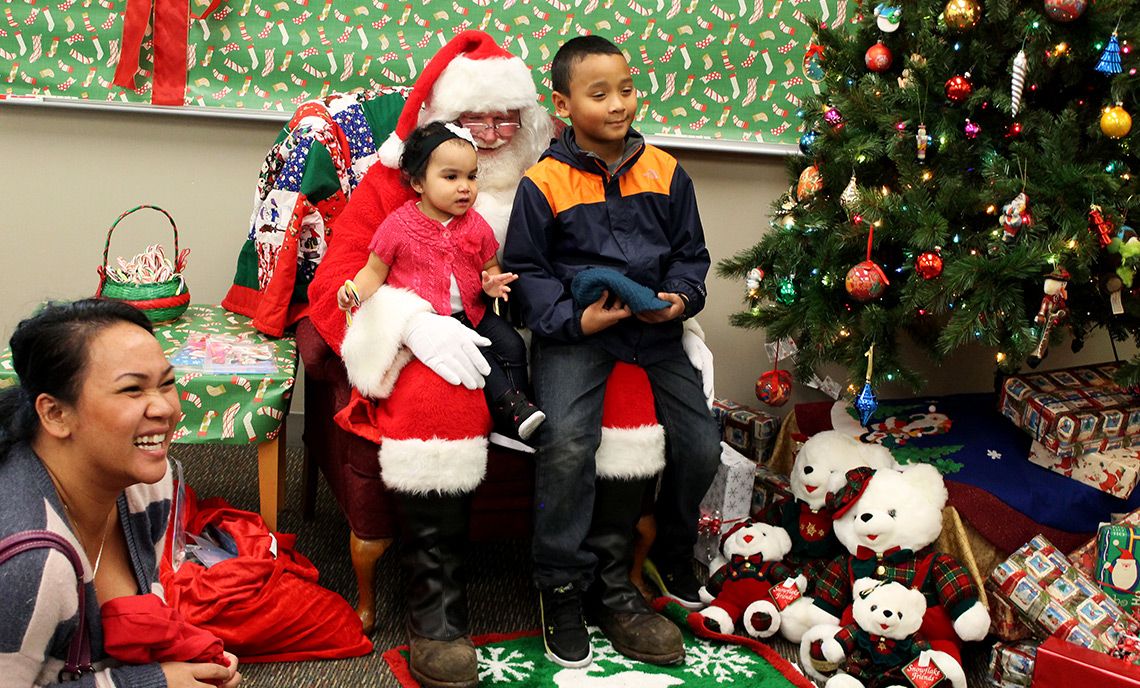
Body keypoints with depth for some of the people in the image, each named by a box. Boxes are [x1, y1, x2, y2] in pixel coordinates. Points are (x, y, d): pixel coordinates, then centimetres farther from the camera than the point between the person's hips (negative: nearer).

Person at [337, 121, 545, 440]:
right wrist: (355, 291, -20)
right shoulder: (398, 225, -6)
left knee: (512, 346, -15)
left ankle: (517, 407, -12)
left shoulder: (475, 225, 5)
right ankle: (508, 405, -25)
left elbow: (490, 266, 16)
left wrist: (492, 282, -9)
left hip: (471, 313, 5)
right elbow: (375, 270, 1)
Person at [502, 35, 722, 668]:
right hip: (576, 331, -4)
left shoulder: (665, 173, 8)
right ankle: (562, 589, -6)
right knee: (567, 443, -25)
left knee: (700, 445, -3)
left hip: (655, 331, 4)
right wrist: (573, 320, -13)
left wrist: (681, 297, -5)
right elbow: (526, 269, 1)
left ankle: (665, 562, 26)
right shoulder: (544, 183, -2)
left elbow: (690, 253, 16)